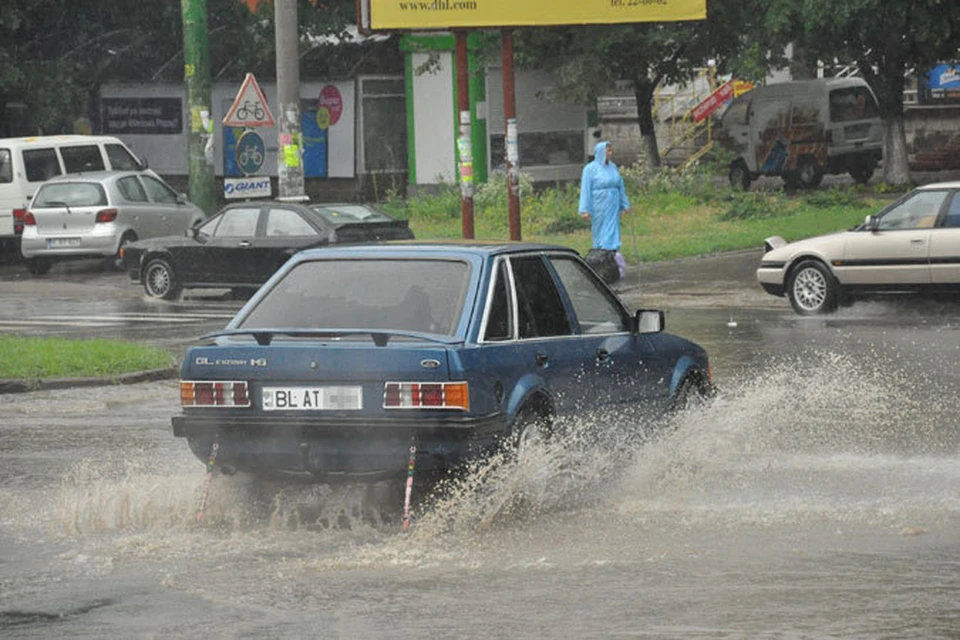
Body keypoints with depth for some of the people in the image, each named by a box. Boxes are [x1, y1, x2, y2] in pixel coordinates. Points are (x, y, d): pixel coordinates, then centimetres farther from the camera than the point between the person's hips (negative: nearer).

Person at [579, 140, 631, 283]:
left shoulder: (613, 168, 13)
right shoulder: (590, 169, -5)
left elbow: (620, 187, 20)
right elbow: (585, 190, -7)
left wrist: (625, 204, 17)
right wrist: (585, 210, -13)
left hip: (613, 207, 5)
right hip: (599, 207, -5)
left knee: (612, 236, 3)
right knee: (601, 237, -4)